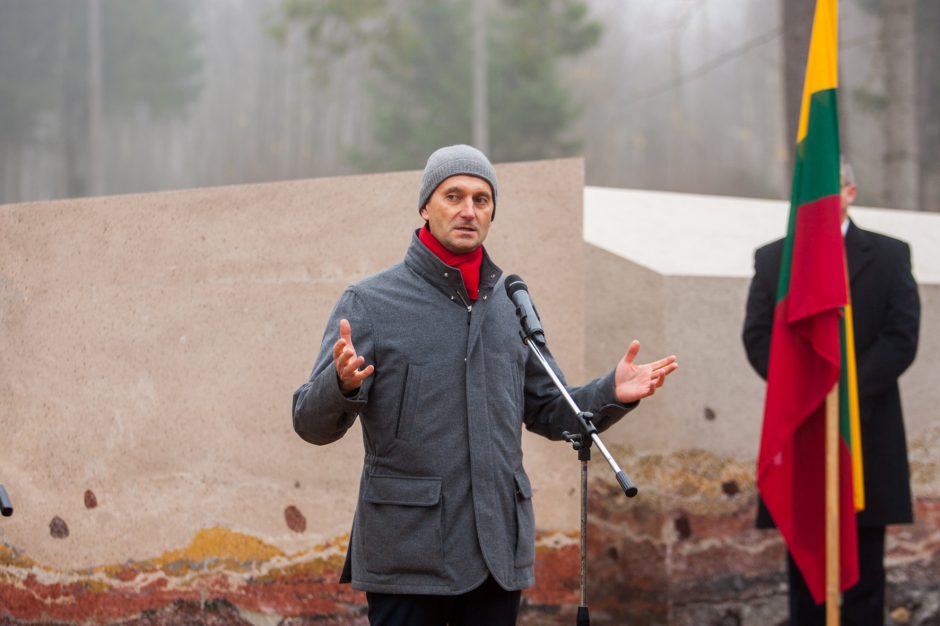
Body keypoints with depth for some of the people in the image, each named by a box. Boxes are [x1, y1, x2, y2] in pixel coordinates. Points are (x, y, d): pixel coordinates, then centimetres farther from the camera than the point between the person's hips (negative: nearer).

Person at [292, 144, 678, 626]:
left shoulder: (511, 305, 12)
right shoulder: (369, 302, -3)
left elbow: (548, 413, 19)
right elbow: (312, 424, -8)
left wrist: (612, 394, 1)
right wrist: (342, 383, -30)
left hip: (500, 549, 5)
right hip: (407, 557, -4)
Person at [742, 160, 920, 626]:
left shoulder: (889, 256, 6)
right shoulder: (772, 259, 11)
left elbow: (901, 339, -3)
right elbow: (758, 337, 3)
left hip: (865, 430, -2)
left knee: (864, 566, 0)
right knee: (803, 567, 5)